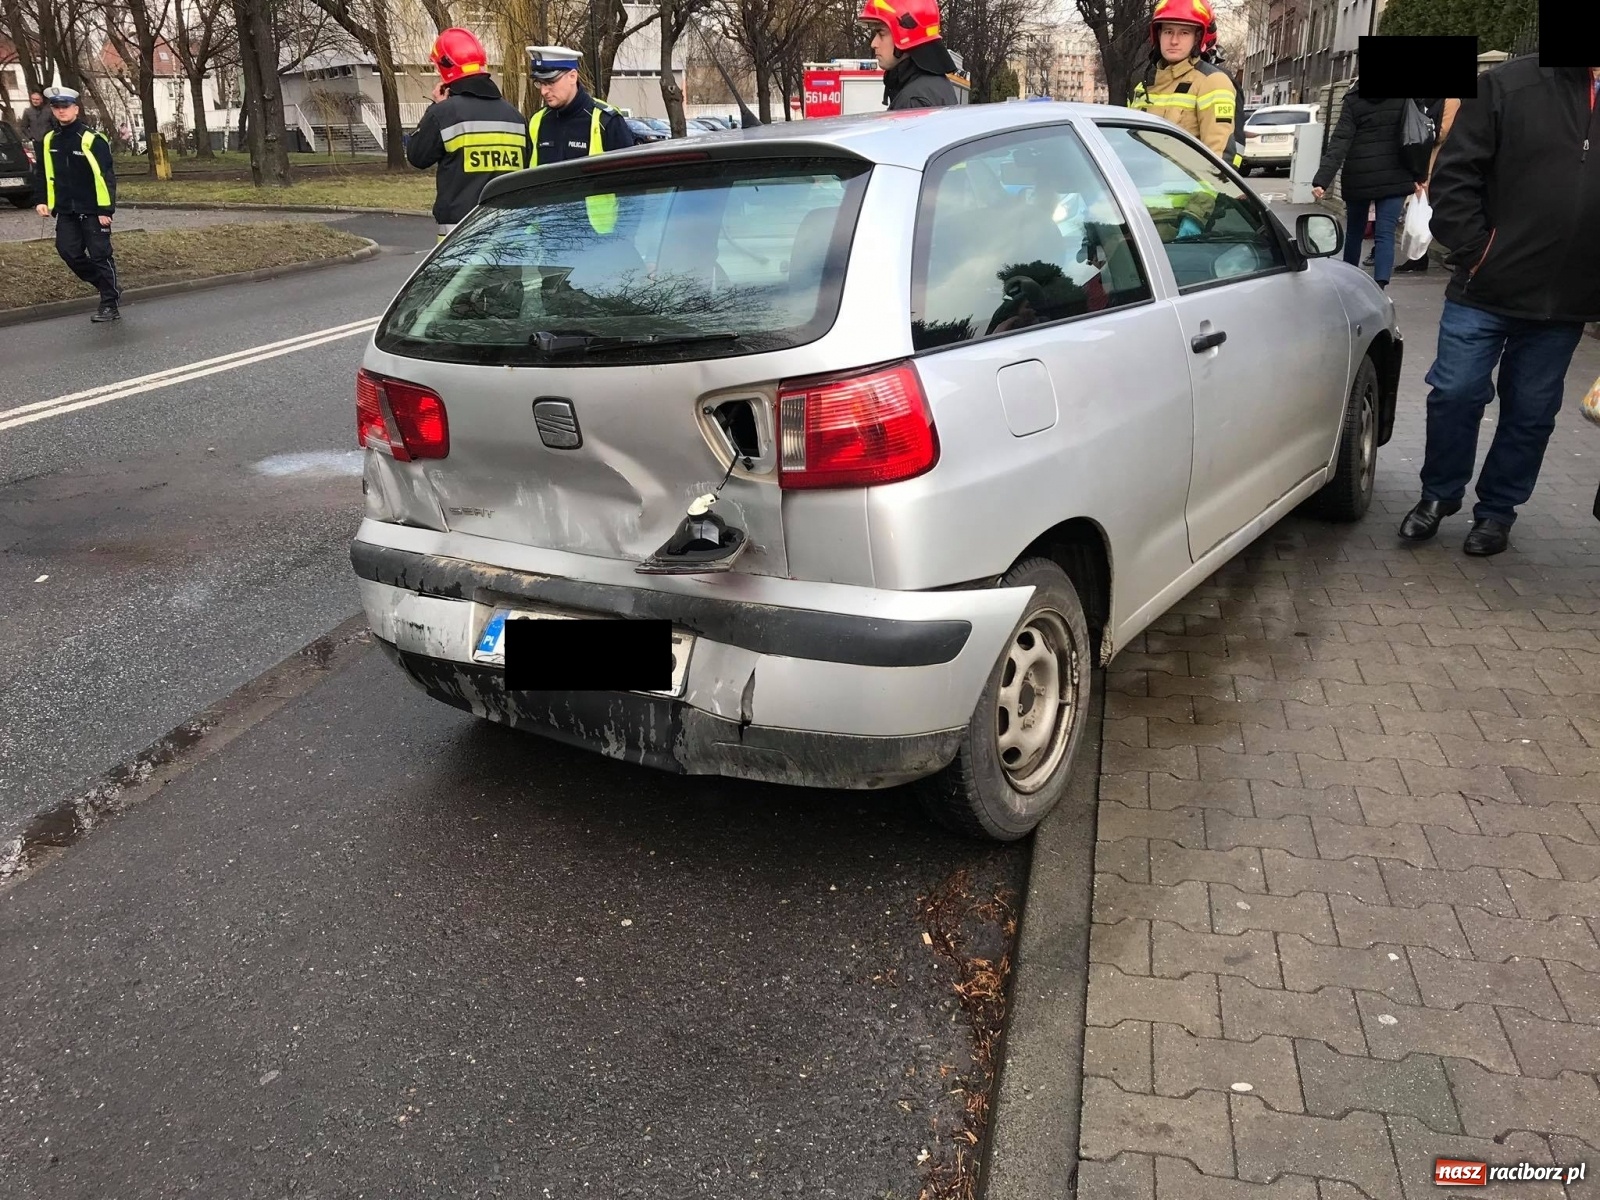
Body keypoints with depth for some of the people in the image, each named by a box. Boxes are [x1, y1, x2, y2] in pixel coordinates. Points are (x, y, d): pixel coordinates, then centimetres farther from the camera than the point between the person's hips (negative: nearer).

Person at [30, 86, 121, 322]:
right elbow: (42, 174, 15)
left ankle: (110, 305, 4)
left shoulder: (92, 140, -12)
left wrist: (105, 210, -16)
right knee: (69, 252, 3)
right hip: (66, 211, 6)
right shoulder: (48, 141, 7)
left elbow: (106, 176, -13)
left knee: (100, 256, -2)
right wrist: (41, 201, 5)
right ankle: (106, 286, 21)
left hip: (93, 211, -6)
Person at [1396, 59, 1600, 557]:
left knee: (1531, 413, 10)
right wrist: (1473, 255, -13)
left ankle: (1497, 510, 24)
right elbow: (1454, 177, -7)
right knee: (1456, 395, 2)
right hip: (1485, 292, -3)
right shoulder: (1507, 85, -4)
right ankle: (1438, 496, 23)